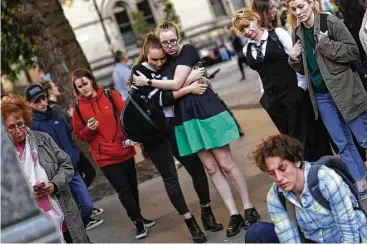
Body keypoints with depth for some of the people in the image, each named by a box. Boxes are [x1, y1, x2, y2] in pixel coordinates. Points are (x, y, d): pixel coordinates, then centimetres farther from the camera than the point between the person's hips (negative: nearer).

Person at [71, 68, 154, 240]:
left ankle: (138, 217, 34)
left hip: (124, 150, 2)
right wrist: (89, 130, -16)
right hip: (104, 156, -2)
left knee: (132, 186, 14)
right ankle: (138, 222, 9)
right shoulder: (78, 108, -1)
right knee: (123, 189, -5)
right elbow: (79, 135, 4)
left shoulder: (110, 95, -1)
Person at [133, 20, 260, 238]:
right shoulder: (165, 61, 10)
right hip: (187, 118, 6)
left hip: (206, 111, -6)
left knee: (226, 164, -1)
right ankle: (234, 215, 11)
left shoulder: (188, 51, -9)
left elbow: (176, 84, -17)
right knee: (211, 167, 5)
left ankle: (249, 209, 11)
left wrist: (147, 82, -9)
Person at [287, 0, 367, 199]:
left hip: (344, 90, -5)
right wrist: (294, 59, -4)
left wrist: (325, 44, -20)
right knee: (342, 143, 9)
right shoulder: (299, 33, 8)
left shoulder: (331, 22, -8)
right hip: (321, 95, 5)